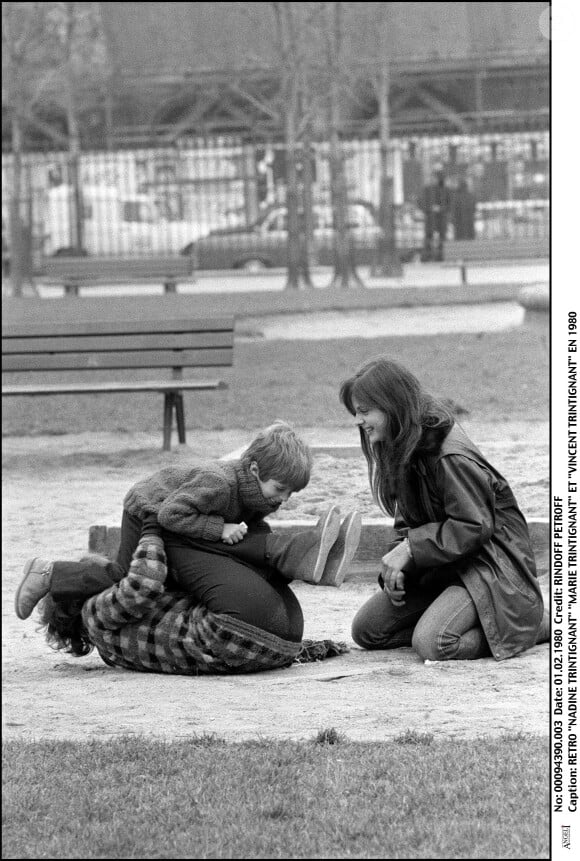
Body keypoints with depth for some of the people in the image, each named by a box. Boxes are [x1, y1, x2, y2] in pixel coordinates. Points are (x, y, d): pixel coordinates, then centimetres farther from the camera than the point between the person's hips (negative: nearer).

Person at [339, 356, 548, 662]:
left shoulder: (451, 457, -24)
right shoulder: (399, 451, 6)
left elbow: (475, 528, -23)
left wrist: (411, 548, -22)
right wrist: (395, 567, -7)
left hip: (489, 565, -9)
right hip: (439, 567, 9)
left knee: (432, 645, -29)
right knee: (365, 630, 1)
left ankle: (535, 624, -7)